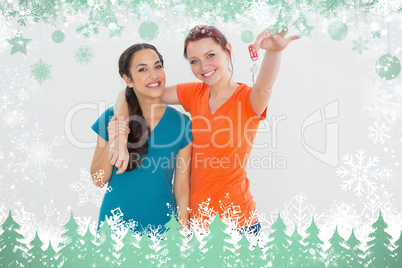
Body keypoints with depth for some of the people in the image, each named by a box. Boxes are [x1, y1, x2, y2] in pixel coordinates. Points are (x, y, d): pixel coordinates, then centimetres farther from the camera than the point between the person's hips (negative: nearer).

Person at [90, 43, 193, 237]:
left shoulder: (180, 123, -7)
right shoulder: (112, 118, -6)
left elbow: (182, 187, -2)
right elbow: (98, 181, -2)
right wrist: (112, 146, -18)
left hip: (162, 224, 0)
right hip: (116, 221, 1)